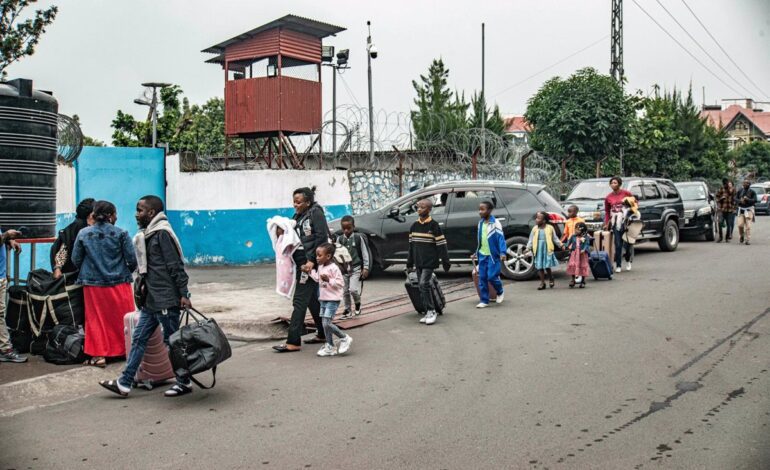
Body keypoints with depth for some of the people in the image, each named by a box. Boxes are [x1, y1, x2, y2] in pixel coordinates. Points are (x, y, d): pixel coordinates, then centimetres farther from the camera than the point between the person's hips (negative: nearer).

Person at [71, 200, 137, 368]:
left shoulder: (83, 234, -2)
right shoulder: (121, 233, -7)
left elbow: (76, 260, 2)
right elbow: (132, 259, -7)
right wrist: (127, 271, 14)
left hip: (93, 284, 1)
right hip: (119, 283, -1)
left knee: (96, 319, 10)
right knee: (122, 318, 10)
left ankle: (99, 355, 9)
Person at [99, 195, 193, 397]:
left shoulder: (162, 233, -13)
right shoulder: (148, 234, 15)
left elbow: (176, 266, -17)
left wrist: (183, 294, -20)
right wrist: (145, 286, 18)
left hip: (166, 299, -9)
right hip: (151, 300, 9)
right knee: (139, 339, 9)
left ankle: (184, 383, 12)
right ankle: (124, 383, 14)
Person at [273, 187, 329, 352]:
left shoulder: (316, 213, -8)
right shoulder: (298, 216, 17)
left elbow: (322, 237, -15)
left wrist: (312, 260, -20)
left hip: (310, 263, -9)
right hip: (302, 263, 9)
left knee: (300, 300, -10)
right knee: (312, 300, 15)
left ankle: (293, 342, -8)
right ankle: (322, 334, 27)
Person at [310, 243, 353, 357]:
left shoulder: (334, 268, -16)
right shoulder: (320, 267, 10)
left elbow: (340, 283, -19)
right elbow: (317, 278, 26)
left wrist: (328, 280, -28)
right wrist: (310, 271, 15)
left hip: (333, 300, -9)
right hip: (323, 299, 9)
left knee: (327, 323, -14)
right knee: (325, 324, 10)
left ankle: (345, 338, 3)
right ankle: (330, 347, 19)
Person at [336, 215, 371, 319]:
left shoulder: (359, 237, -6)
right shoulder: (340, 239, 2)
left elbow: (366, 253, -3)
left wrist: (366, 268, -6)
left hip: (356, 268, -4)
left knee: (353, 289, -15)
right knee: (345, 291, 8)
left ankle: (357, 304, 14)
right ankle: (347, 310, 22)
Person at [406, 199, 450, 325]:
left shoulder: (434, 226, -8)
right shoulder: (414, 226, 10)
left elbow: (441, 245, -9)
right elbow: (411, 246, 16)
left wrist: (445, 262, -11)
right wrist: (409, 263, 17)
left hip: (430, 262, -6)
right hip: (418, 262, 6)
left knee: (424, 284, -16)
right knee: (422, 287, 7)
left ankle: (432, 311, -6)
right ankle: (428, 312, 14)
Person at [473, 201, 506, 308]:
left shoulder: (495, 223, -11)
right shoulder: (480, 223, 10)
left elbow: (501, 238, -16)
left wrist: (503, 252, -25)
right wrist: (477, 252, 22)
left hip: (493, 255, -6)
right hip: (482, 255, 6)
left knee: (492, 276, -8)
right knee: (482, 278, 5)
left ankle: (500, 292, 21)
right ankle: (484, 301, 12)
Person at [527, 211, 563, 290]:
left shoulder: (550, 228, 0)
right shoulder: (535, 229, 6)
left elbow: (555, 238, 7)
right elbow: (531, 239, 8)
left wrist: (560, 245, 1)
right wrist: (528, 248, 0)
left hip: (547, 249, -3)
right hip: (538, 250, 3)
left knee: (547, 266, -6)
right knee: (539, 267, 4)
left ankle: (551, 280, 20)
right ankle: (542, 283, 14)